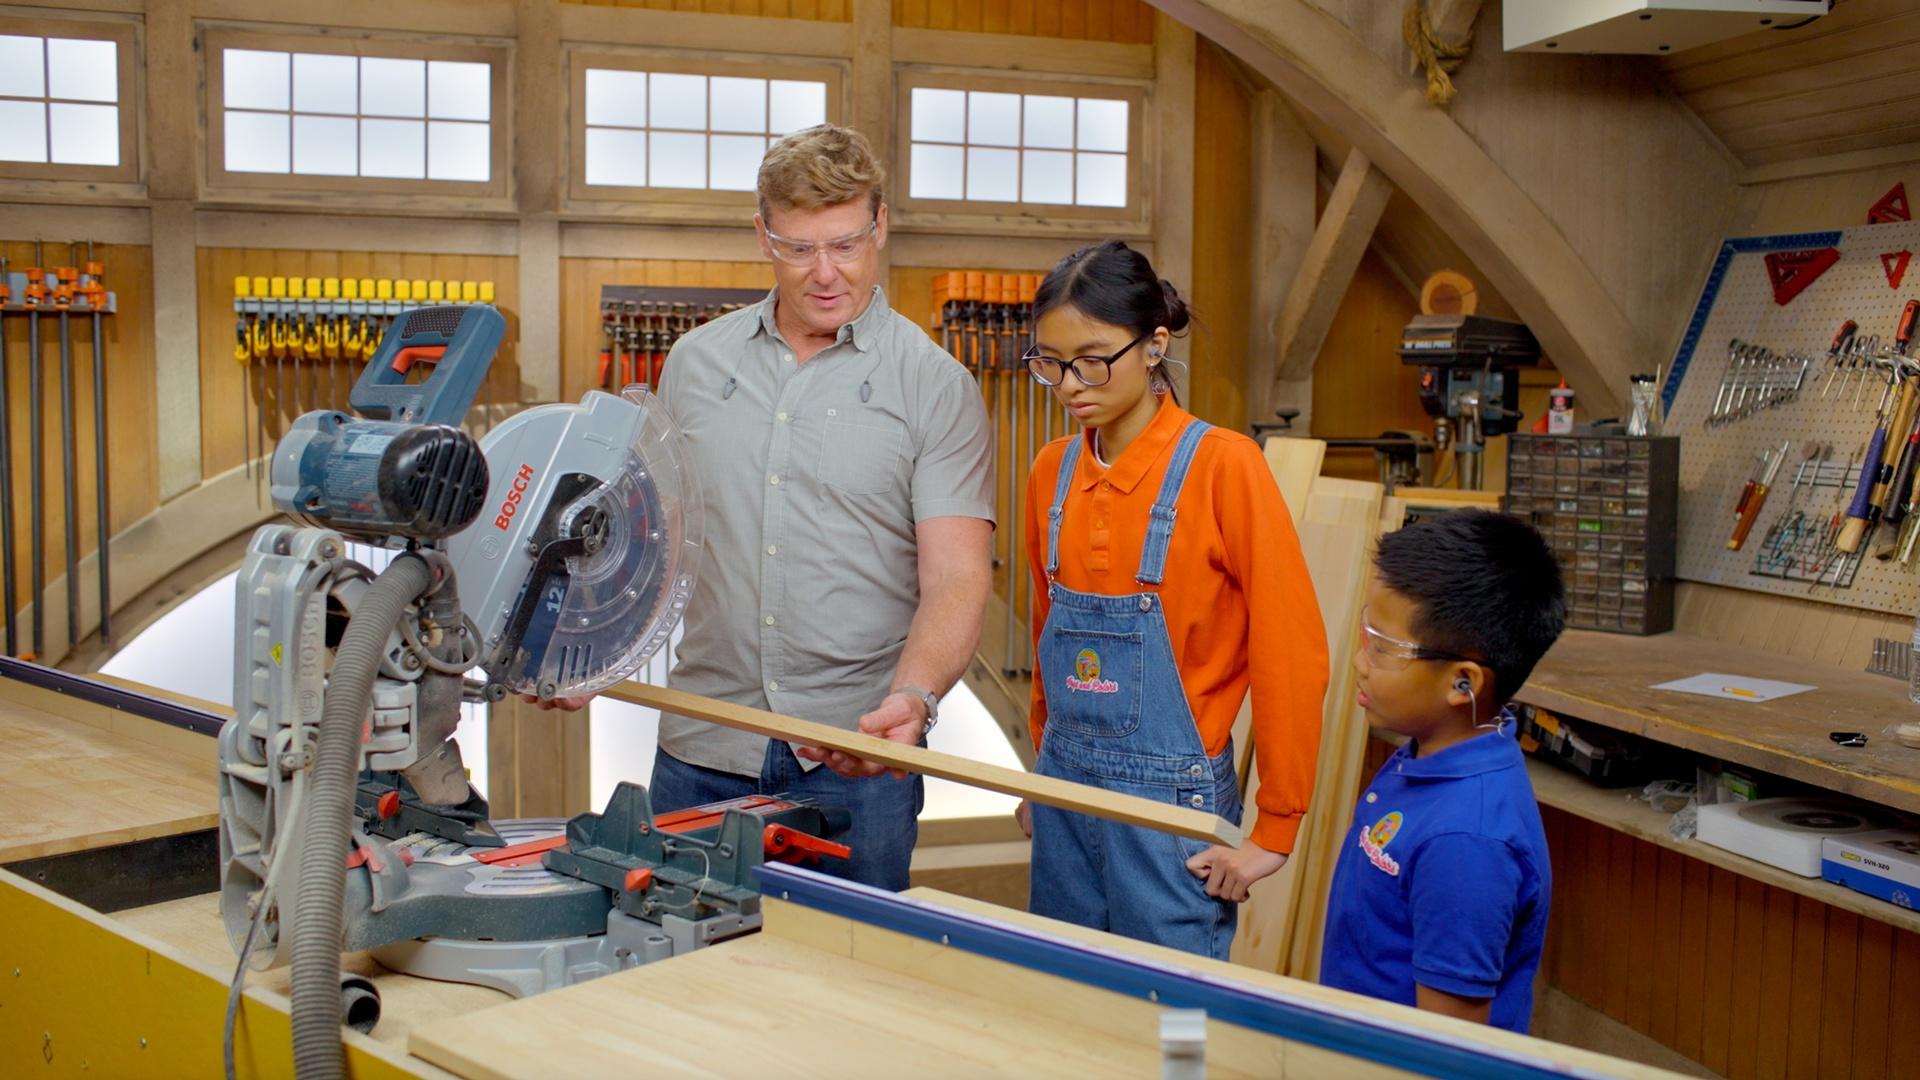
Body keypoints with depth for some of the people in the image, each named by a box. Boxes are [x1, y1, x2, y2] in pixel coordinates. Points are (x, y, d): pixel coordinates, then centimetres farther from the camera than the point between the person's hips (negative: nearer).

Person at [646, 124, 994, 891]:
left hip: (856, 758, -3)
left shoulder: (936, 386, -3)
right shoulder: (697, 362, 9)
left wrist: (913, 697, -26)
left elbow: (957, 577, -9)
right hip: (702, 749, 3)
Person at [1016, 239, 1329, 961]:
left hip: (1171, 794, -6)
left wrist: (1275, 830, -10)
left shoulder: (1222, 466, -13)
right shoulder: (1054, 470, 5)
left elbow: (1293, 654, -12)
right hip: (1065, 790, 6)